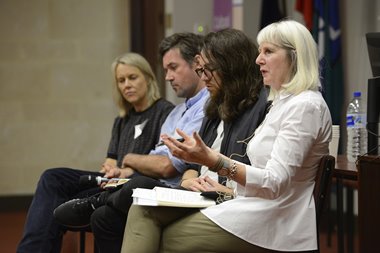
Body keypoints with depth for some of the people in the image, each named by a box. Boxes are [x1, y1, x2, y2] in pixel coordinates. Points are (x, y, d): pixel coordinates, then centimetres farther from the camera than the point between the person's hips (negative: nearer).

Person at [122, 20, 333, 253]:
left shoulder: (305, 106, -12)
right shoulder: (284, 102, 18)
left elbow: (275, 183, -21)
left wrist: (212, 160, -28)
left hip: (272, 223, -9)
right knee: (143, 209, -7)